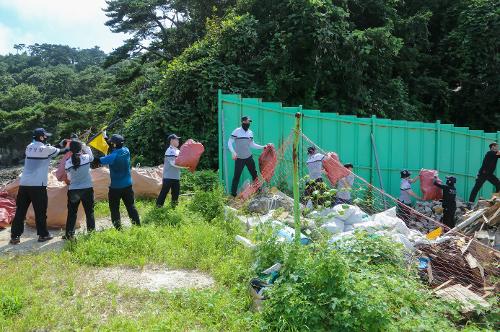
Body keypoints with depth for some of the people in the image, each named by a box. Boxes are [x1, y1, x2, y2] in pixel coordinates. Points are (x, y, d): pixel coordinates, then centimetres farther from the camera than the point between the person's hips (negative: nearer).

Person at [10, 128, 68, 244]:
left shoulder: (29, 147, 13)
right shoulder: (46, 149, -7)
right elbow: (62, 152, 6)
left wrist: (60, 145, 28)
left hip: (24, 184, 6)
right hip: (38, 185, -6)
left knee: (20, 211, 7)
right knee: (40, 211, 4)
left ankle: (15, 236, 7)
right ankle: (43, 235, 12)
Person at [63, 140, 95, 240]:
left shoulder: (68, 162, -7)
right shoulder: (86, 158, -10)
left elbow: (68, 176, 3)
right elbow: (91, 156, 13)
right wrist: (85, 146, 22)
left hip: (73, 190, 1)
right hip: (87, 189, -1)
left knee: (71, 213, 11)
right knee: (89, 212, 9)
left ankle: (69, 234, 13)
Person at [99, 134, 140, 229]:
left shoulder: (113, 156, -20)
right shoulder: (126, 151, -4)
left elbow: (99, 160, -18)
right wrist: (108, 142, 7)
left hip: (116, 187, -5)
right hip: (127, 185, 6)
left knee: (114, 209, 8)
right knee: (131, 206, 15)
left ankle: (118, 229, 10)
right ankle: (137, 225, 19)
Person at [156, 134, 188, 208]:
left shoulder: (177, 151, 13)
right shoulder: (170, 151, -16)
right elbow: (173, 163, -25)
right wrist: (185, 166, -29)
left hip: (176, 177, 9)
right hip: (169, 176, -9)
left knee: (176, 192, 13)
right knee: (164, 192, -3)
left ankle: (173, 205, 26)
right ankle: (158, 206, 5)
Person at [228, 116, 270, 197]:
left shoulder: (250, 132, 6)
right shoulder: (236, 131, -11)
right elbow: (229, 143, -11)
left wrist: (263, 147, 7)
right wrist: (233, 152, -24)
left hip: (249, 157, 5)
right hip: (239, 158, -5)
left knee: (254, 173, 11)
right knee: (237, 176, -2)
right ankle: (233, 193, 10)